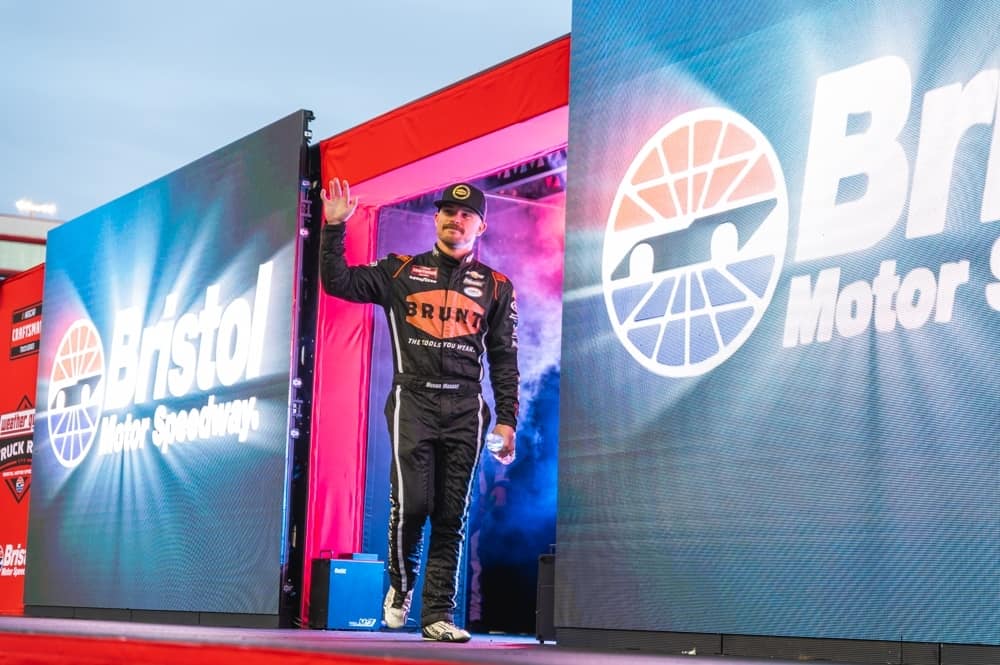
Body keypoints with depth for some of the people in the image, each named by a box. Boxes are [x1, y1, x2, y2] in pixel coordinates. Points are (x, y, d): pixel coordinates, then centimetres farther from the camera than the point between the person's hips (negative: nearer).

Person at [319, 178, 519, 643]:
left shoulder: (496, 287, 13)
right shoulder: (400, 272, 11)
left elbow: (504, 359, 11)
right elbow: (338, 282, 5)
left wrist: (507, 419, 3)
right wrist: (334, 227, -5)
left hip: (466, 408, 1)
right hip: (413, 401, -1)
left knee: (451, 516, -1)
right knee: (412, 504, -13)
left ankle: (437, 613, 5)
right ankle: (400, 584, 14)